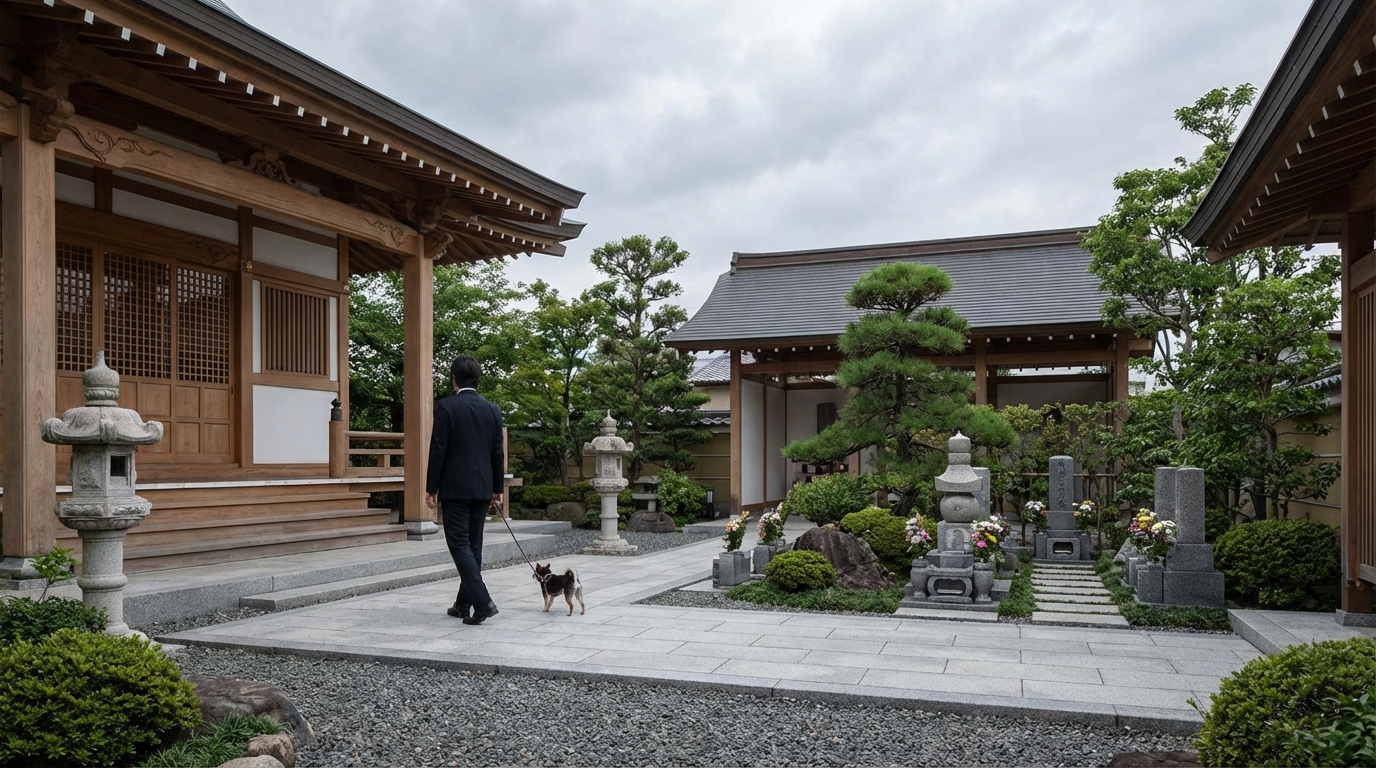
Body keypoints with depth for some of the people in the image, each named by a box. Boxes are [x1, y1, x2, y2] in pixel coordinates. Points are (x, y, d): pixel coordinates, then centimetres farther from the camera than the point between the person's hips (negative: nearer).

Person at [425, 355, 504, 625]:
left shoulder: (446, 407, -9)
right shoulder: (492, 410, 6)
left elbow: (438, 450, -10)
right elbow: (498, 453, 8)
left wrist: (431, 488, -4)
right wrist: (497, 489, 17)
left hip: (455, 488, -5)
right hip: (482, 488, 5)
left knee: (459, 545, -4)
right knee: (473, 545, 12)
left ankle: (482, 602, -15)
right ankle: (464, 603, 21)